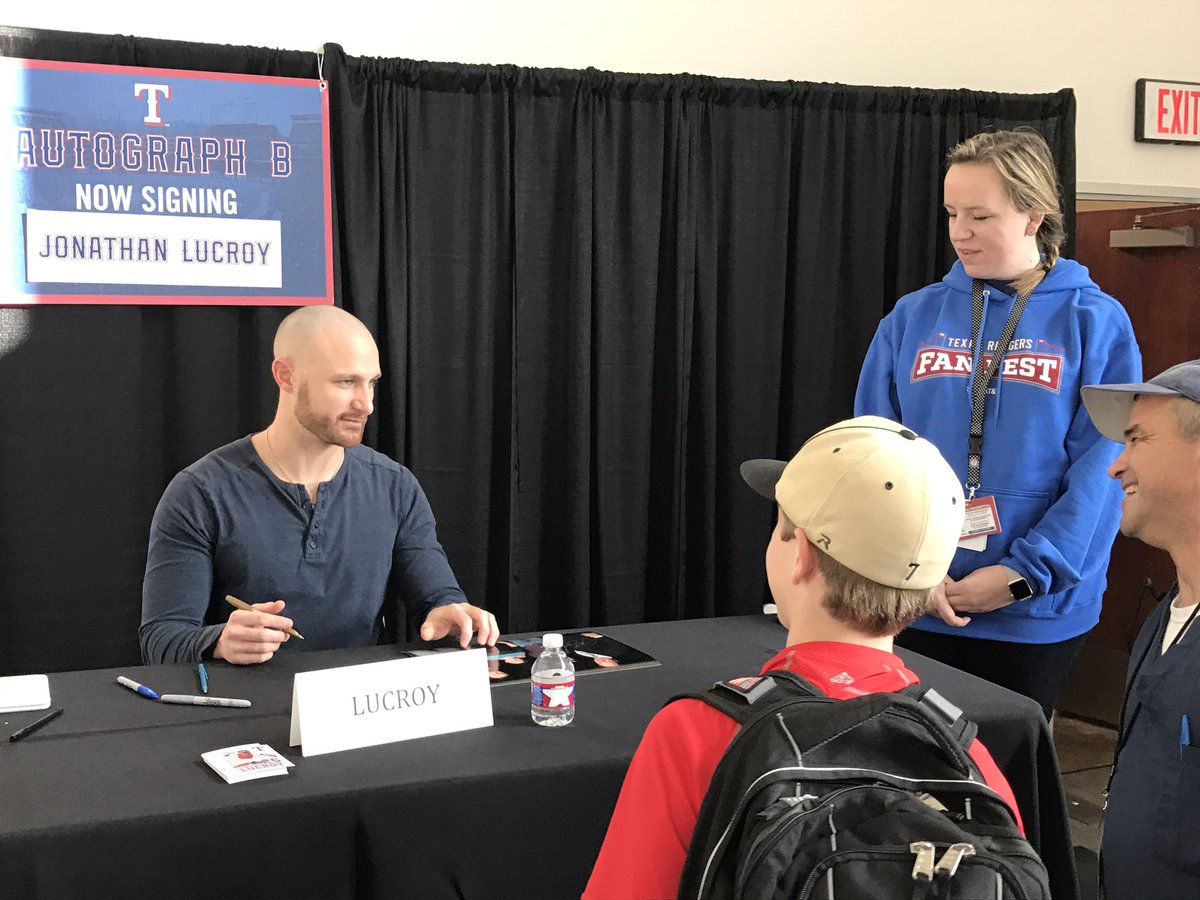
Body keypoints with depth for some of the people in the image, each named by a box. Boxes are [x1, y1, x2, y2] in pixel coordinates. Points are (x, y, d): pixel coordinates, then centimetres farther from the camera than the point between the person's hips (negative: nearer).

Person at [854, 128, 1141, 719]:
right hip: (913, 606, 2)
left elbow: (1102, 467, -8)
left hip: (1037, 610, -2)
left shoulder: (1096, 323, -3)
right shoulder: (913, 317, 4)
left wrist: (1023, 573, -16)